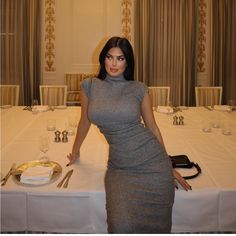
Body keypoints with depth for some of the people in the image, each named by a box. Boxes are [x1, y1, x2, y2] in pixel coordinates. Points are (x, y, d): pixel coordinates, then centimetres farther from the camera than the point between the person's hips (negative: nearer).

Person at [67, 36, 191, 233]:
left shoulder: (139, 89, -2)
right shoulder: (89, 86, 2)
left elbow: (152, 127, 6)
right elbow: (85, 122, 16)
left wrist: (169, 168, 11)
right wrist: (75, 152, 28)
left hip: (152, 163, 0)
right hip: (119, 167, 1)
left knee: (153, 223, 0)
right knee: (121, 225, -14)